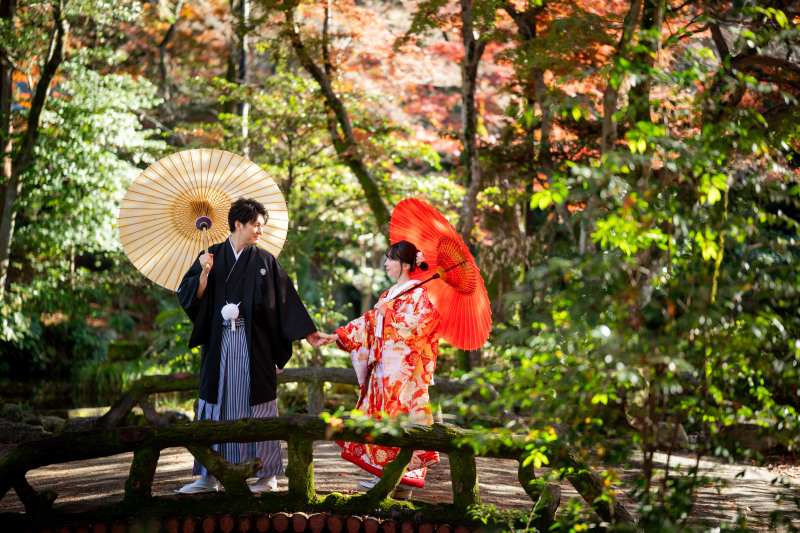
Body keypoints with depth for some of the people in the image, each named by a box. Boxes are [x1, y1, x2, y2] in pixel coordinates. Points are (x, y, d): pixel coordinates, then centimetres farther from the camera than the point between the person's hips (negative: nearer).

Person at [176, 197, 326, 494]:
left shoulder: (264, 261, 5)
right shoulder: (212, 256, 8)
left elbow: (285, 300, 6)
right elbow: (189, 296, 1)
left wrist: (308, 333, 2)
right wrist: (205, 273, -15)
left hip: (253, 345, -1)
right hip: (219, 344, 2)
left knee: (256, 402, -2)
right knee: (216, 404, 4)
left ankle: (267, 475, 6)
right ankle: (208, 477, 10)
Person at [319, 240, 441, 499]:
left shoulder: (418, 295, -7)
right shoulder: (389, 295, 18)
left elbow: (413, 327, -18)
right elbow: (369, 323, 19)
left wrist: (388, 312, -12)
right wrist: (337, 336, 15)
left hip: (404, 369, -8)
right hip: (382, 367, 8)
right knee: (380, 415, 6)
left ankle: (403, 479, -5)